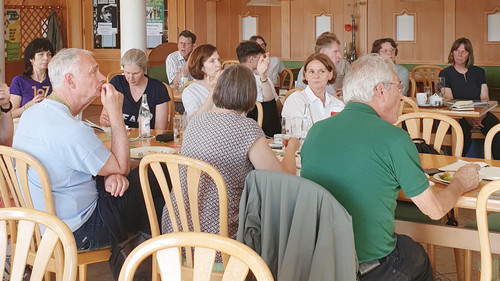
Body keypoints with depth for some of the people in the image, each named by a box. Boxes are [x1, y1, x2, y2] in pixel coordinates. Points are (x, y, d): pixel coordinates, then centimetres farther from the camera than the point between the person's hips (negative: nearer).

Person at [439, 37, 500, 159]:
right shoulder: (445, 74, 8)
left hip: (479, 113, 3)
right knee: (464, 132, -39)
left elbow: (485, 97, 9)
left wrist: (481, 115, -15)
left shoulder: (479, 72, 18)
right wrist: (467, 118, -20)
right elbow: (448, 99, -3)